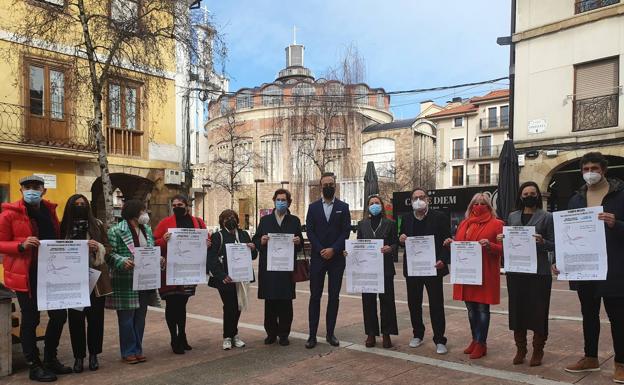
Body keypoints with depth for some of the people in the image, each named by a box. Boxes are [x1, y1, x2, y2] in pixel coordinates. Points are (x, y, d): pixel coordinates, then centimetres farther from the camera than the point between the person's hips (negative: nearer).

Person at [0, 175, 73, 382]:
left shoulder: (49, 210, 9)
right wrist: (21, 245, -24)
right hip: (26, 275, -6)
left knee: (60, 314, 10)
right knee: (30, 320, 3)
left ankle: (50, 358, 28)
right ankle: (34, 366, 17)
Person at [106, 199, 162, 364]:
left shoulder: (147, 230, 13)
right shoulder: (116, 231, -8)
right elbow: (110, 253, -12)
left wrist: (159, 259, 0)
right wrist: (122, 261, -28)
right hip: (126, 283, -6)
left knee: (140, 316, 13)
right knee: (126, 317, 2)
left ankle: (137, 350, 24)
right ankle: (128, 352, 15)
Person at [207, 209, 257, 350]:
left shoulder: (243, 234, 11)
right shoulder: (217, 237, -3)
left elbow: (253, 256, 15)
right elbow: (211, 259, -9)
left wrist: (253, 249, -8)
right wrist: (222, 276, -21)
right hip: (225, 279, -4)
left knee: (237, 307, 10)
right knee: (229, 306, -4)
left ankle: (233, 335, 27)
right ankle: (228, 337, 13)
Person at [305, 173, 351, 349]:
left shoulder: (343, 207, 5)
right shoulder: (313, 207, 7)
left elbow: (346, 231, -1)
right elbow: (309, 231, 1)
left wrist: (333, 249, -12)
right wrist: (321, 250, -10)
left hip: (336, 258, 0)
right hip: (317, 258, 0)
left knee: (334, 296, 5)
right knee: (315, 296, 1)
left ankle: (330, 333, 14)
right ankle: (312, 334, 6)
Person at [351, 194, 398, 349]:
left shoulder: (390, 223, 5)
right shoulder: (362, 224, 11)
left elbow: (396, 243, 2)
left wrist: (390, 248, -19)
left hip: (385, 267, -2)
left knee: (386, 300, 2)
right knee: (368, 300, 4)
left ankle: (386, 334, 12)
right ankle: (371, 333, 15)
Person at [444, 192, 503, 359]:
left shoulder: (496, 224, 0)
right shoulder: (464, 224, 14)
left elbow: (502, 248, -4)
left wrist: (489, 245, -22)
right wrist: (451, 243, -2)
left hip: (485, 274, -5)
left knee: (482, 307, 0)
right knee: (471, 307, 12)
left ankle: (481, 343, 10)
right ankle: (475, 340, 25)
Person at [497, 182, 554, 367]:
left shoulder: (546, 217, 1)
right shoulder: (512, 216, 12)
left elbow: (554, 245, 0)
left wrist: (542, 242, -20)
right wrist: (501, 239, -5)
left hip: (539, 272, -3)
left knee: (538, 310, 2)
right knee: (517, 309, 7)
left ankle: (538, 351, 18)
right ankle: (520, 349, 21)